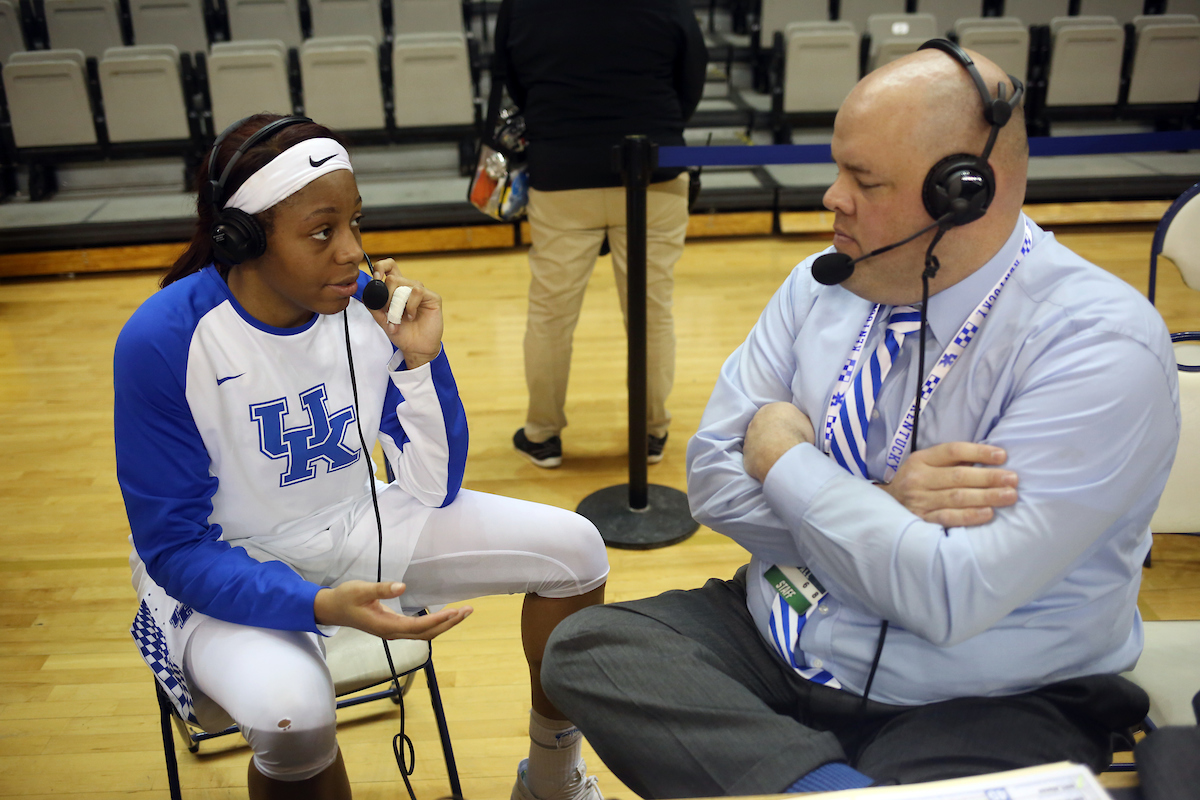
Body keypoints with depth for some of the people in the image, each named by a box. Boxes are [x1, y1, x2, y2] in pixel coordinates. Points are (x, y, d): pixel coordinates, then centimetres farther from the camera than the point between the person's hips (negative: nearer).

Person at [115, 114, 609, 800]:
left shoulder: (370, 304, -13)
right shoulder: (162, 342, -23)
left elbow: (435, 490, -6)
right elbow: (174, 548, -19)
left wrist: (422, 358, -22)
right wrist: (322, 607, -34)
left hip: (353, 531, 5)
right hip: (219, 570, -4)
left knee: (574, 548, -5)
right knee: (290, 706, -38)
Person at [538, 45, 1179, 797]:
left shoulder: (1103, 346, -18)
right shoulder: (823, 283, 0)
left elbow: (951, 598, -24)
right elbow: (713, 479, -2)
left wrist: (787, 460, -13)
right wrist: (883, 506, -18)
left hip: (984, 708, -5)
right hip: (776, 643, 6)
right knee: (585, 647, -14)